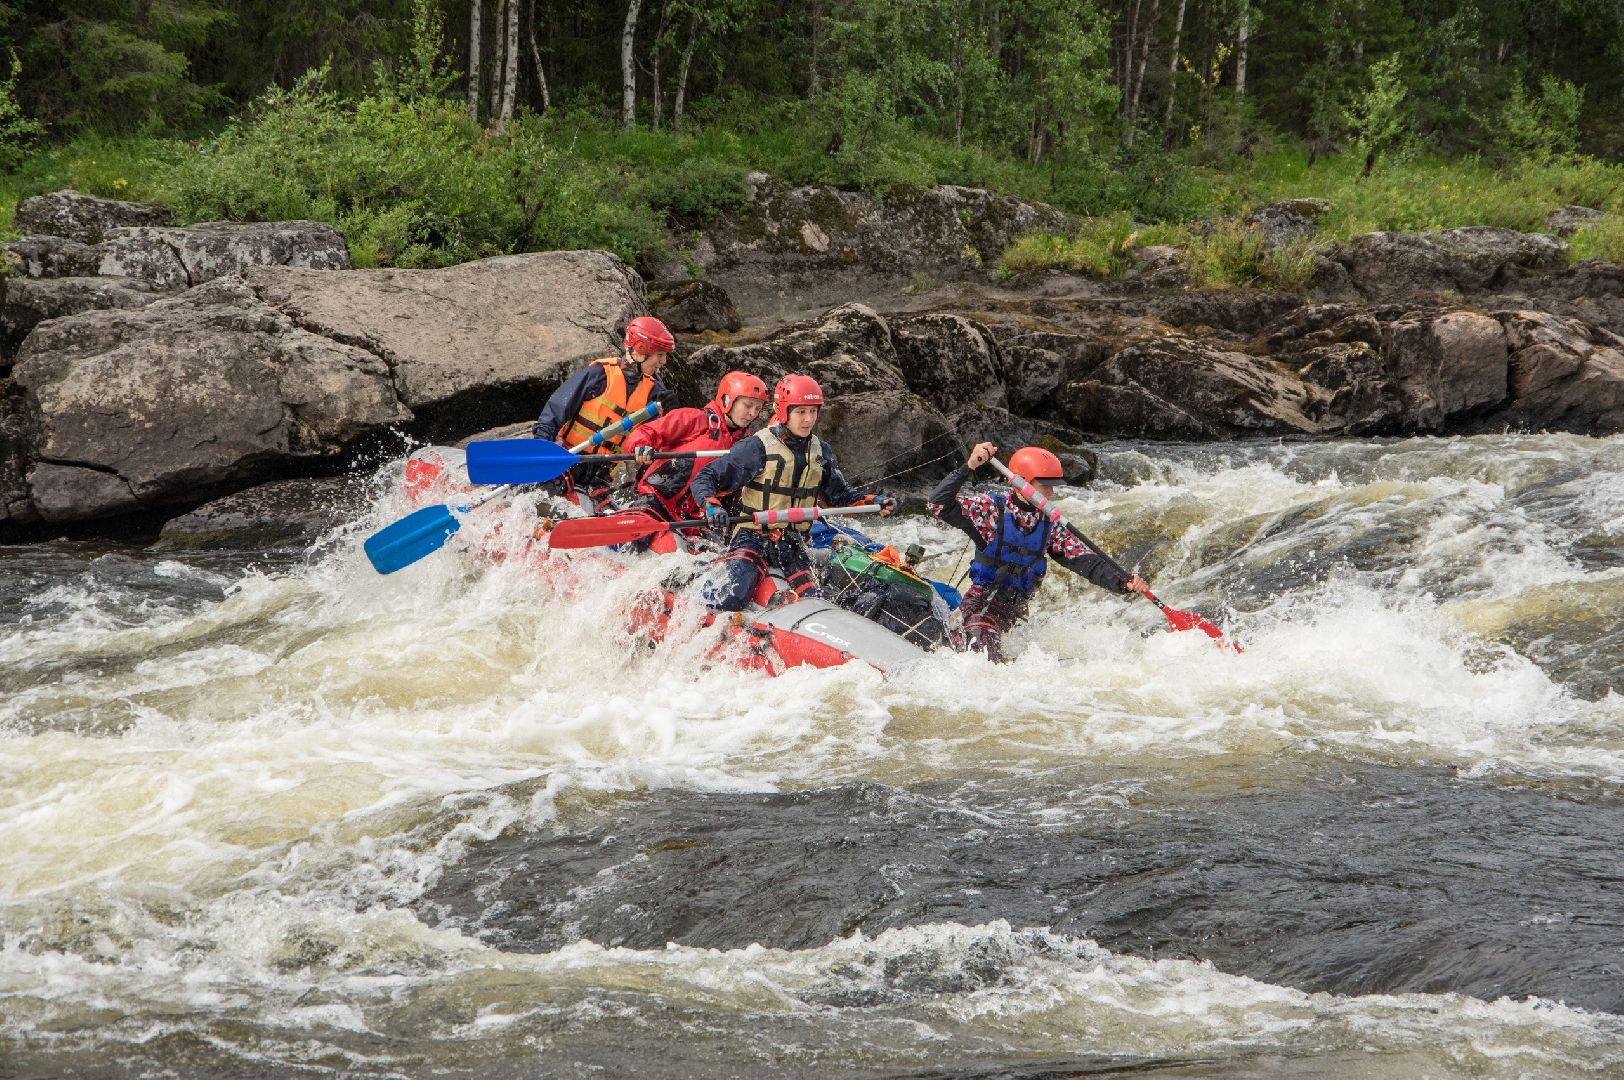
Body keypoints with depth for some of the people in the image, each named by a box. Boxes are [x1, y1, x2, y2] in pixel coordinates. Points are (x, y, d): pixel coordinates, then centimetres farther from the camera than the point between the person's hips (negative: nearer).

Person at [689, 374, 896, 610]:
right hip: (753, 538, -6)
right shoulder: (757, 447, -12)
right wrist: (712, 506, -33)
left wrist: (874, 501, 3)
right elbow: (704, 480, -13)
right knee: (725, 600, -25)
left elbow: (839, 494, 20)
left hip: (793, 545, 6)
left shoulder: (820, 452, 7)